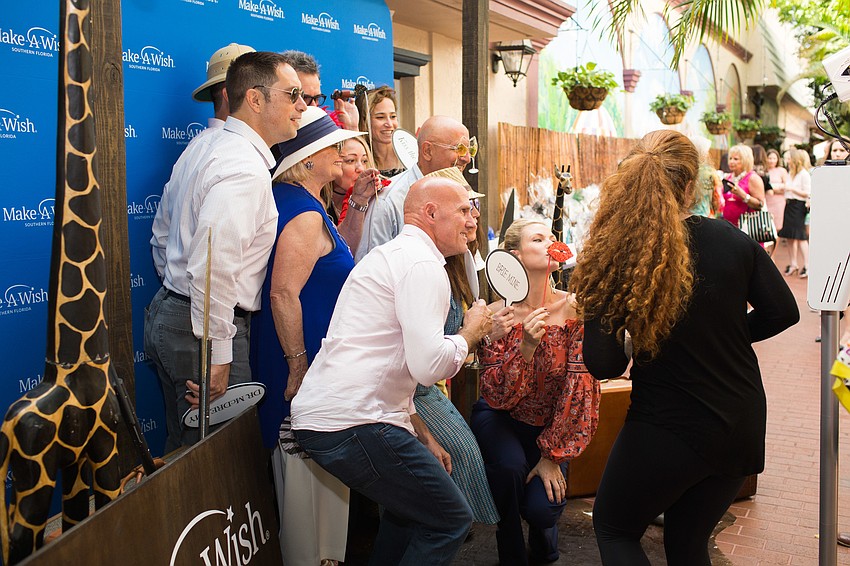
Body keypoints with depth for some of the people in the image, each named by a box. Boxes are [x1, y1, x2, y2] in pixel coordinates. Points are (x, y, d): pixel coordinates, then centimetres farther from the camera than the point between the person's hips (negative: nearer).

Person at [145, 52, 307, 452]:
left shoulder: (202, 147, 12)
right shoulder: (245, 168, -20)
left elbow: (162, 233, 21)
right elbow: (214, 266, -29)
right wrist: (217, 358, -23)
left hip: (169, 311, 10)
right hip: (204, 329, -10)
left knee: (182, 446, 21)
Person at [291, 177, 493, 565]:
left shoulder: (394, 255, 23)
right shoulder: (422, 263, -11)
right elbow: (428, 366, -23)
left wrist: (423, 439, 24)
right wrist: (471, 332, -3)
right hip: (351, 426, -10)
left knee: (409, 504, 26)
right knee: (450, 519, 2)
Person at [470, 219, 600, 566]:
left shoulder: (574, 310, -14)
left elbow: (579, 387, -12)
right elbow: (498, 396, -20)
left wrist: (552, 455, -11)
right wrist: (526, 347, -37)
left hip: (552, 425, 1)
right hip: (500, 419, -1)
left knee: (542, 507, -19)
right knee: (509, 466, -31)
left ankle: (543, 538, 23)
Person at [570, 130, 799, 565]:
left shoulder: (613, 258, -17)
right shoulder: (731, 240, -7)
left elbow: (603, 366, -18)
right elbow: (782, 313, 5)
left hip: (667, 429, -4)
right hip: (742, 426, 5)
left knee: (614, 529, 21)